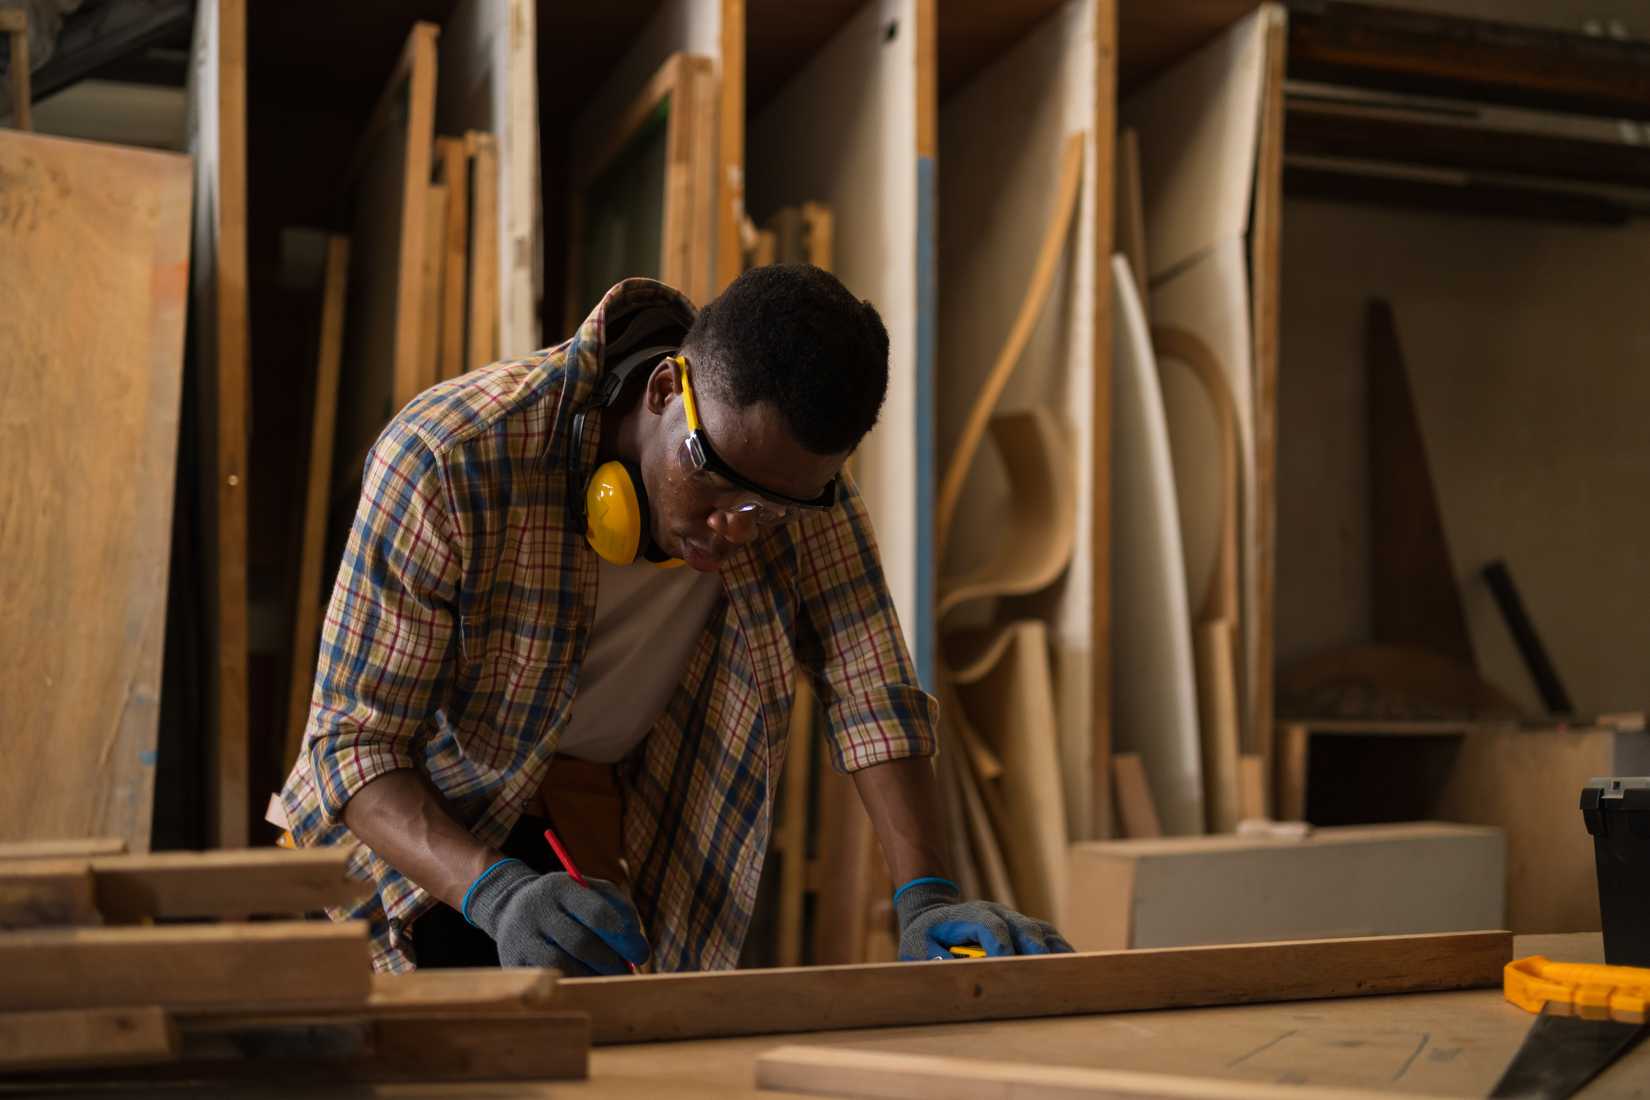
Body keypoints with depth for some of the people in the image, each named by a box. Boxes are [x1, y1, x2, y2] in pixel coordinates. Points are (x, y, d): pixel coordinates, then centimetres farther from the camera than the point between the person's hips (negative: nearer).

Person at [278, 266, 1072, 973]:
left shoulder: (796, 471, -16)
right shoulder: (448, 460, -29)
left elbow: (869, 687, -16)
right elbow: (353, 742, -27)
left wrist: (925, 897, -30)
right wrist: (493, 892, -43)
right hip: (425, 825, -2)